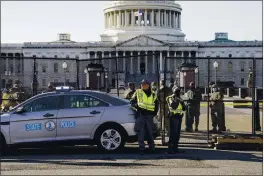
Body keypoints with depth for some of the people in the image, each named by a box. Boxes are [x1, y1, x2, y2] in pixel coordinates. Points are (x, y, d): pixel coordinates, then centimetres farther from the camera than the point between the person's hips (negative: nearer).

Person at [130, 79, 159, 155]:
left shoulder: (153, 95, 14)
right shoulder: (138, 92, 8)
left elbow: (156, 105, 21)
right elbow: (132, 101, 10)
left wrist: (154, 113, 9)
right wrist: (136, 105, -9)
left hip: (149, 115, 2)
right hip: (140, 114, -2)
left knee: (150, 132, 6)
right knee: (141, 132, -7)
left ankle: (152, 148, 17)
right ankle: (141, 148, -4)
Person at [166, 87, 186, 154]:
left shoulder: (180, 99, 17)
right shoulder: (170, 98, -4)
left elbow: (184, 108, 11)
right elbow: (173, 106, -21)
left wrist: (182, 102, -3)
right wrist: (177, 100, -19)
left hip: (179, 117, 7)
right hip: (173, 116, -7)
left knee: (177, 133, 10)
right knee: (173, 133, -11)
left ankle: (175, 148, 18)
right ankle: (170, 149, -10)